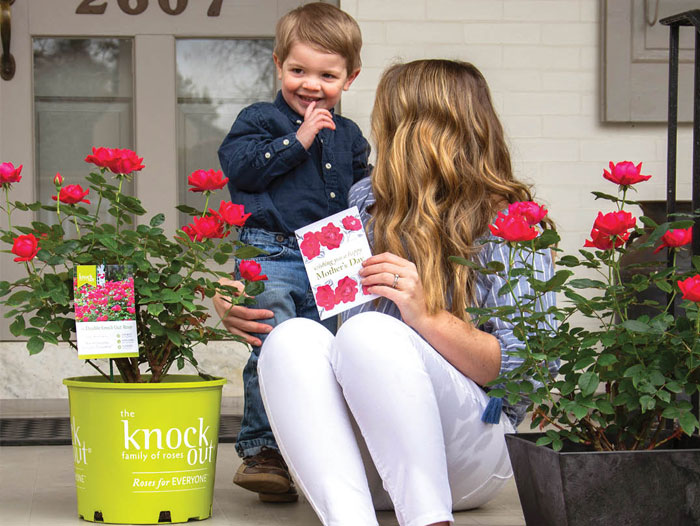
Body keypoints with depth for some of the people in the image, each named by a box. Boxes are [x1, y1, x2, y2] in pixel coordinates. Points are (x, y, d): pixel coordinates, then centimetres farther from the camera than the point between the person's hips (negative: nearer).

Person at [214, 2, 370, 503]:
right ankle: (261, 451, -9)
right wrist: (299, 138, -13)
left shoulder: (349, 136, 18)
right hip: (270, 254, -5)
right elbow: (239, 165, -13)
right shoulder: (260, 119, 4)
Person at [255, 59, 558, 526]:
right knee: (294, 338, -24)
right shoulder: (366, 202, 17)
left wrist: (428, 317, -23)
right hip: (362, 464, 5)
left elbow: (532, 368, -10)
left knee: (369, 333, -30)